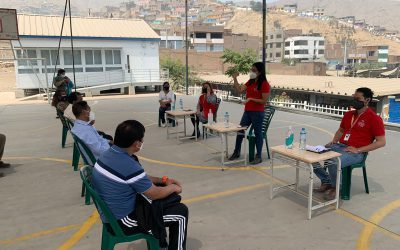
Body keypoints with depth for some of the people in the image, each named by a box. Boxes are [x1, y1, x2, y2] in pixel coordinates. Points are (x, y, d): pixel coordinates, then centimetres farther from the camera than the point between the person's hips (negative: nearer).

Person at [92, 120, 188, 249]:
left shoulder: (109, 154, -3)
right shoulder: (129, 166, -31)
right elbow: (154, 194, -18)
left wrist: (163, 180, 10)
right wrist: (173, 188, 1)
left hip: (110, 213, 9)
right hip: (122, 221, -9)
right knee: (181, 211, -5)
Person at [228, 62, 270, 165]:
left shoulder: (264, 84, -12)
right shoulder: (250, 82, 11)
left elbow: (264, 101, -16)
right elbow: (239, 90, 7)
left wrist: (251, 99, -21)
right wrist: (235, 79, 2)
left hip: (257, 113, -8)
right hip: (247, 112, 8)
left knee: (258, 133, 3)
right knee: (240, 130, 13)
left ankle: (258, 156, 16)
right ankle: (236, 152, 29)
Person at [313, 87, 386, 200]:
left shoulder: (374, 118, -6)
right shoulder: (348, 114, 15)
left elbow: (381, 142, -10)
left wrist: (358, 150, -16)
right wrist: (334, 141, 9)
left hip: (356, 153, -7)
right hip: (339, 146, 7)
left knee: (333, 163, -36)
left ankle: (335, 188, -5)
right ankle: (326, 182, 5)